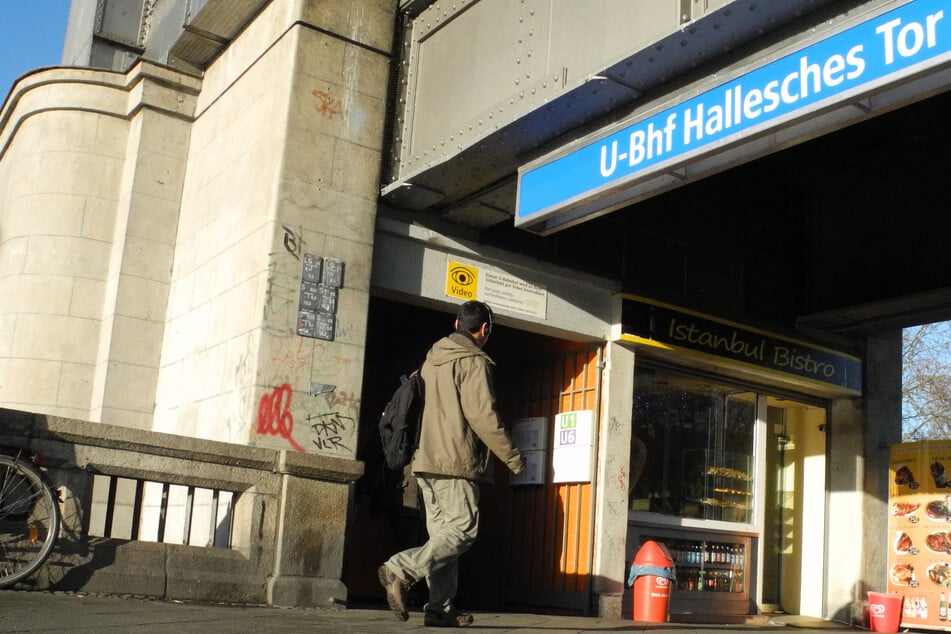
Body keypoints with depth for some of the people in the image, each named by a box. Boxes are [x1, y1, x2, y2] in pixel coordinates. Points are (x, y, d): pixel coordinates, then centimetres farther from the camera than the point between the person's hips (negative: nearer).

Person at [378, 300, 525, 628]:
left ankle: (440, 607, 8)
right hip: (455, 463, -9)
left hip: (426, 460, 9)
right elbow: (483, 416, -15)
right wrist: (513, 456, -8)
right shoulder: (474, 362, -8)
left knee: (443, 534, 10)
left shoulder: (432, 359, 17)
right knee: (463, 529, -7)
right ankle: (401, 570, -20)